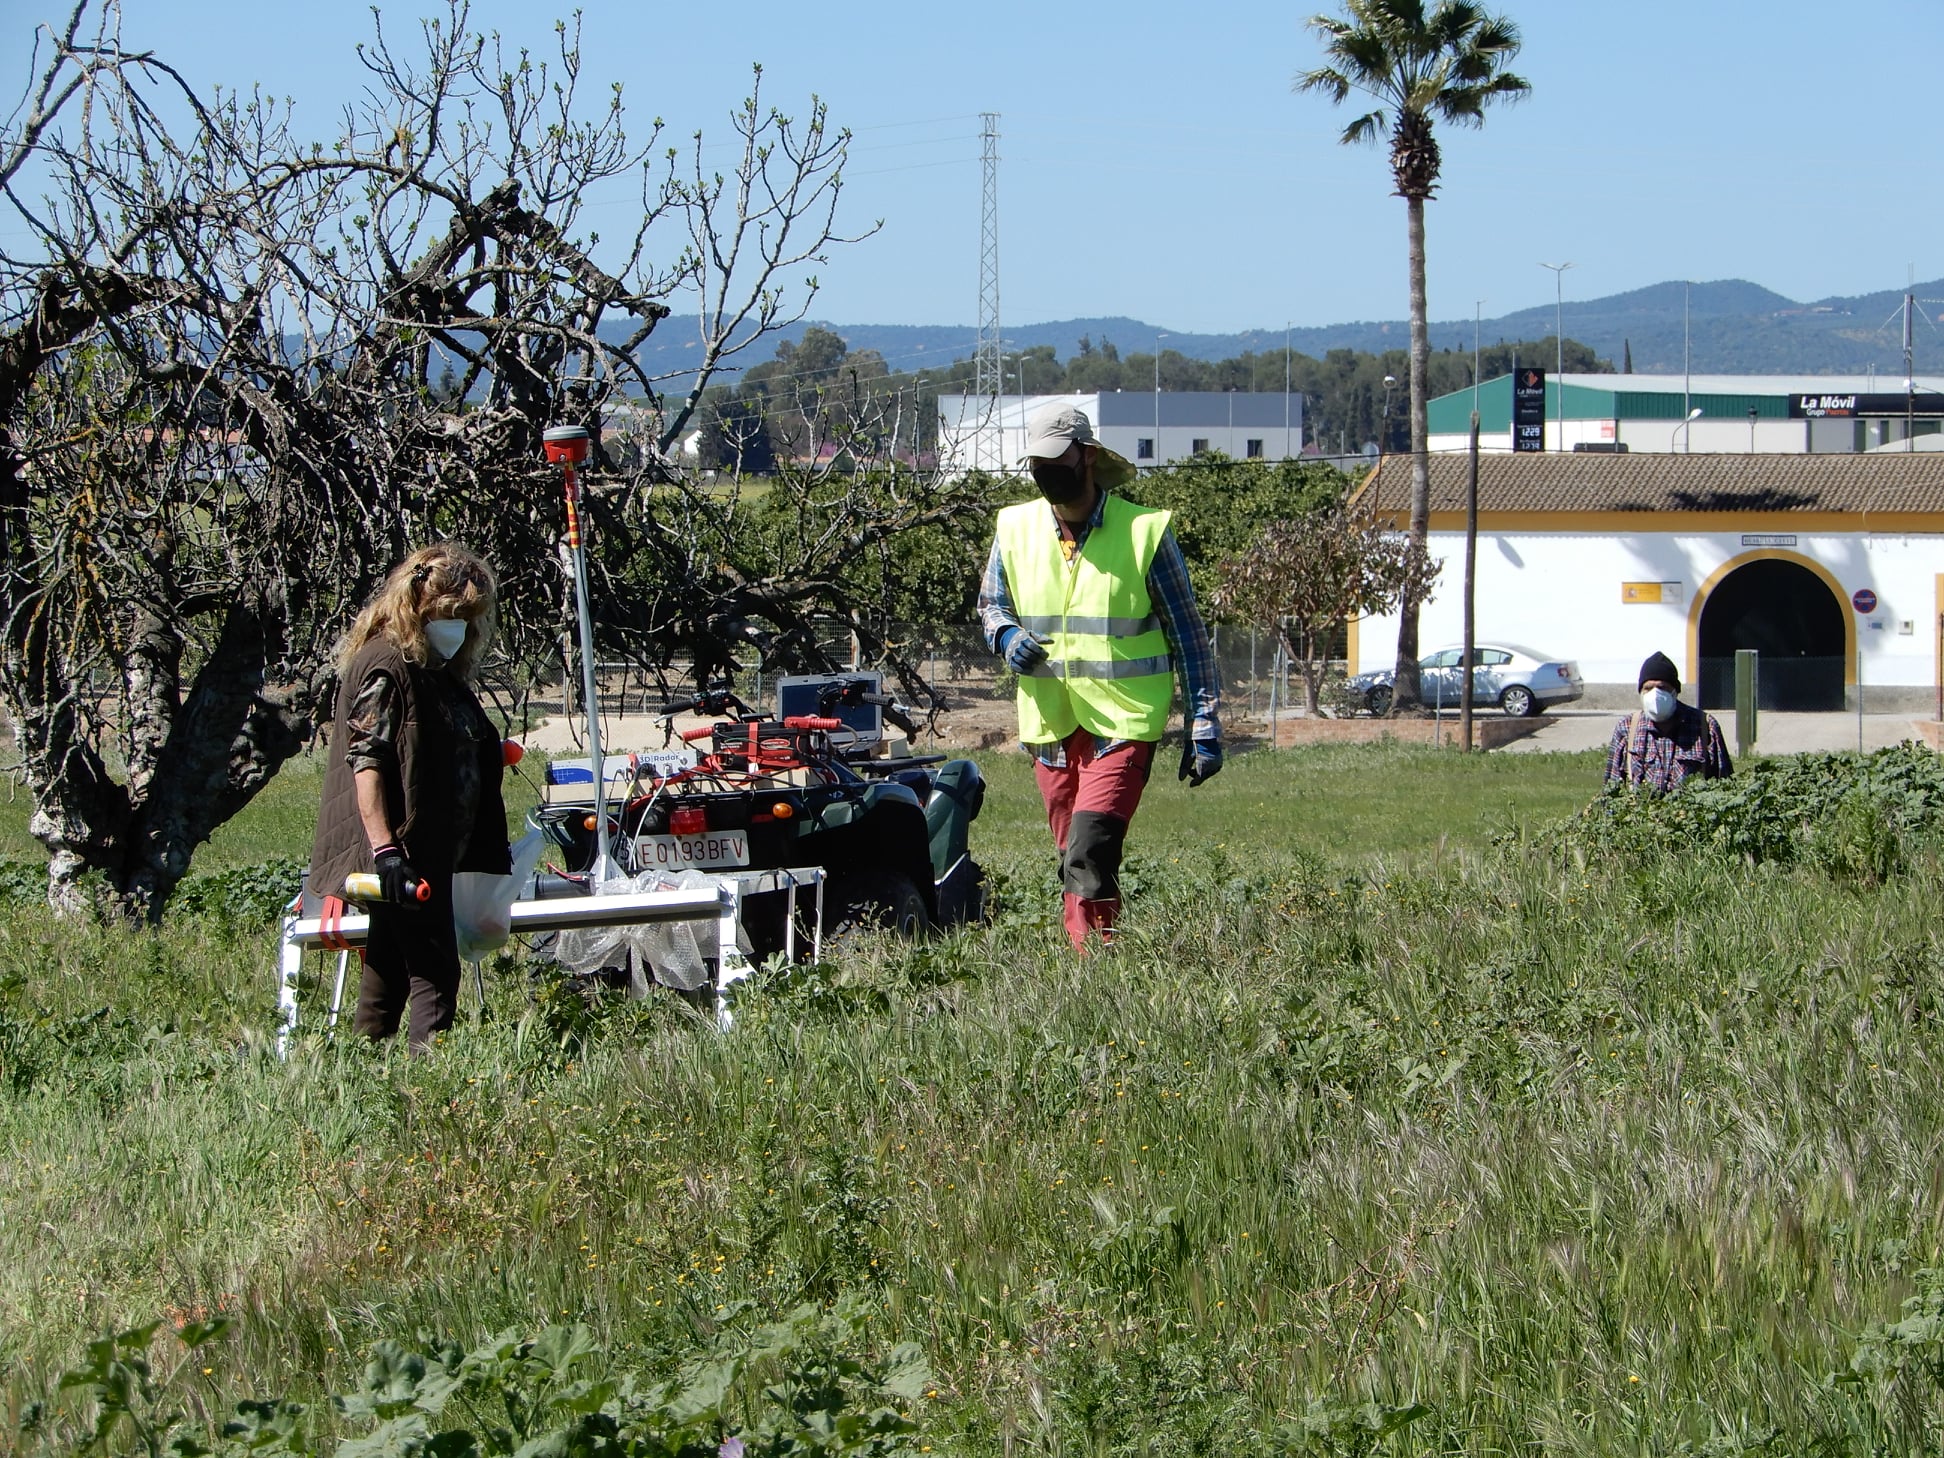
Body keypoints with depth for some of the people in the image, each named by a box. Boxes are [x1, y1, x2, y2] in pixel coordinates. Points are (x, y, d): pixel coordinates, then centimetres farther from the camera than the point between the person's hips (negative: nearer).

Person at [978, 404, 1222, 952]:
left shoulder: (1144, 532, -5)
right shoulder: (1015, 529, 5)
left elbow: (1187, 635, 1)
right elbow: (991, 605, 21)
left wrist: (1204, 729, -2)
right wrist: (1007, 636, -4)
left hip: (1123, 721, -5)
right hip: (1049, 722, 5)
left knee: (1088, 852, -20)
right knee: (1074, 859, 10)